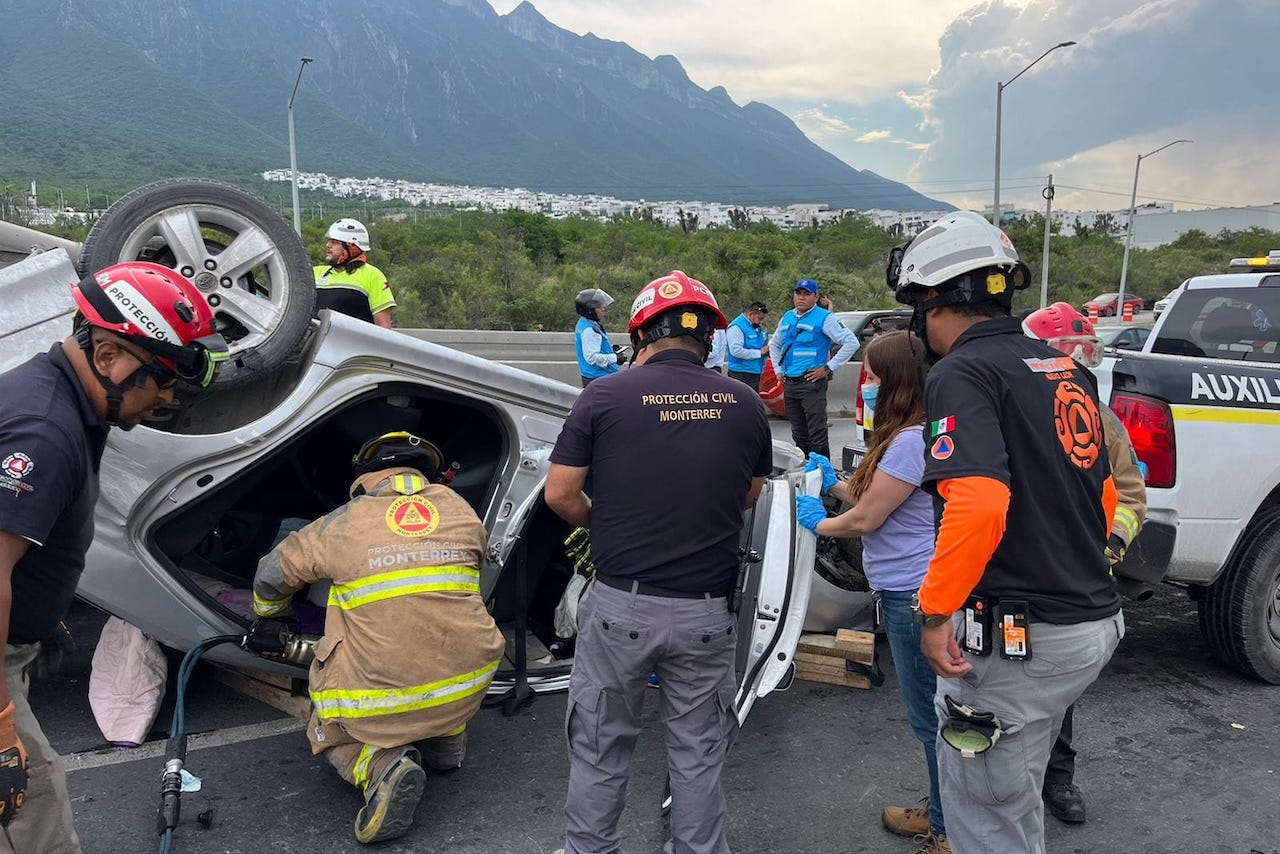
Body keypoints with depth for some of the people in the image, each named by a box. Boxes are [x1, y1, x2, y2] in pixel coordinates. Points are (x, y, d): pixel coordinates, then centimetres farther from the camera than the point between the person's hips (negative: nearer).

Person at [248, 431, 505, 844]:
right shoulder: (460, 508, 7)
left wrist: (268, 619, 40)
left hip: (381, 695, -2)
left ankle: (383, 766, -3)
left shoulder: (344, 523, 2)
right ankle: (447, 739, 23)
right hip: (467, 687, 3)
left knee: (329, 732, 29)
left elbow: (273, 574, 17)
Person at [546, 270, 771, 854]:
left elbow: (559, 494, -5)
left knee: (600, 748, 18)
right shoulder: (745, 406, -1)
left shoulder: (604, 397, -9)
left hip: (620, 606, -1)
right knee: (698, 752, 19)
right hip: (706, 610, 2)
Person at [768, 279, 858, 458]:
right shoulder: (787, 318, 15)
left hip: (811, 383, -7)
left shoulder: (824, 318, -6)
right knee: (799, 434, 14)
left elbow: (852, 342, -12)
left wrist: (828, 369, -13)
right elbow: (774, 344, 31)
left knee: (817, 435, -10)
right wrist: (778, 369, 18)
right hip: (789, 384, 7)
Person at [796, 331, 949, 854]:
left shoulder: (911, 441, -21)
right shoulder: (910, 435, 11)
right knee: (931, 711, 21)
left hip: (915, 594, -11)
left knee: (930, 713, 4)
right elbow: (874, 499, 16)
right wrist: (834, 483, 14)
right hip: (909, 590, 11)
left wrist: (818, 523, 1)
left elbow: (865, 519, -15)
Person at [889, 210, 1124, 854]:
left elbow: (979, 506, -29)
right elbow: (1104, 497, 19)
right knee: (1013, 797, 26)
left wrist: (935, 610, -19)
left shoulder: (962, 373, -15)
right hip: (1094, 623, 9)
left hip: (1014, 638, -9)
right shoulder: (1067, 370, 11)